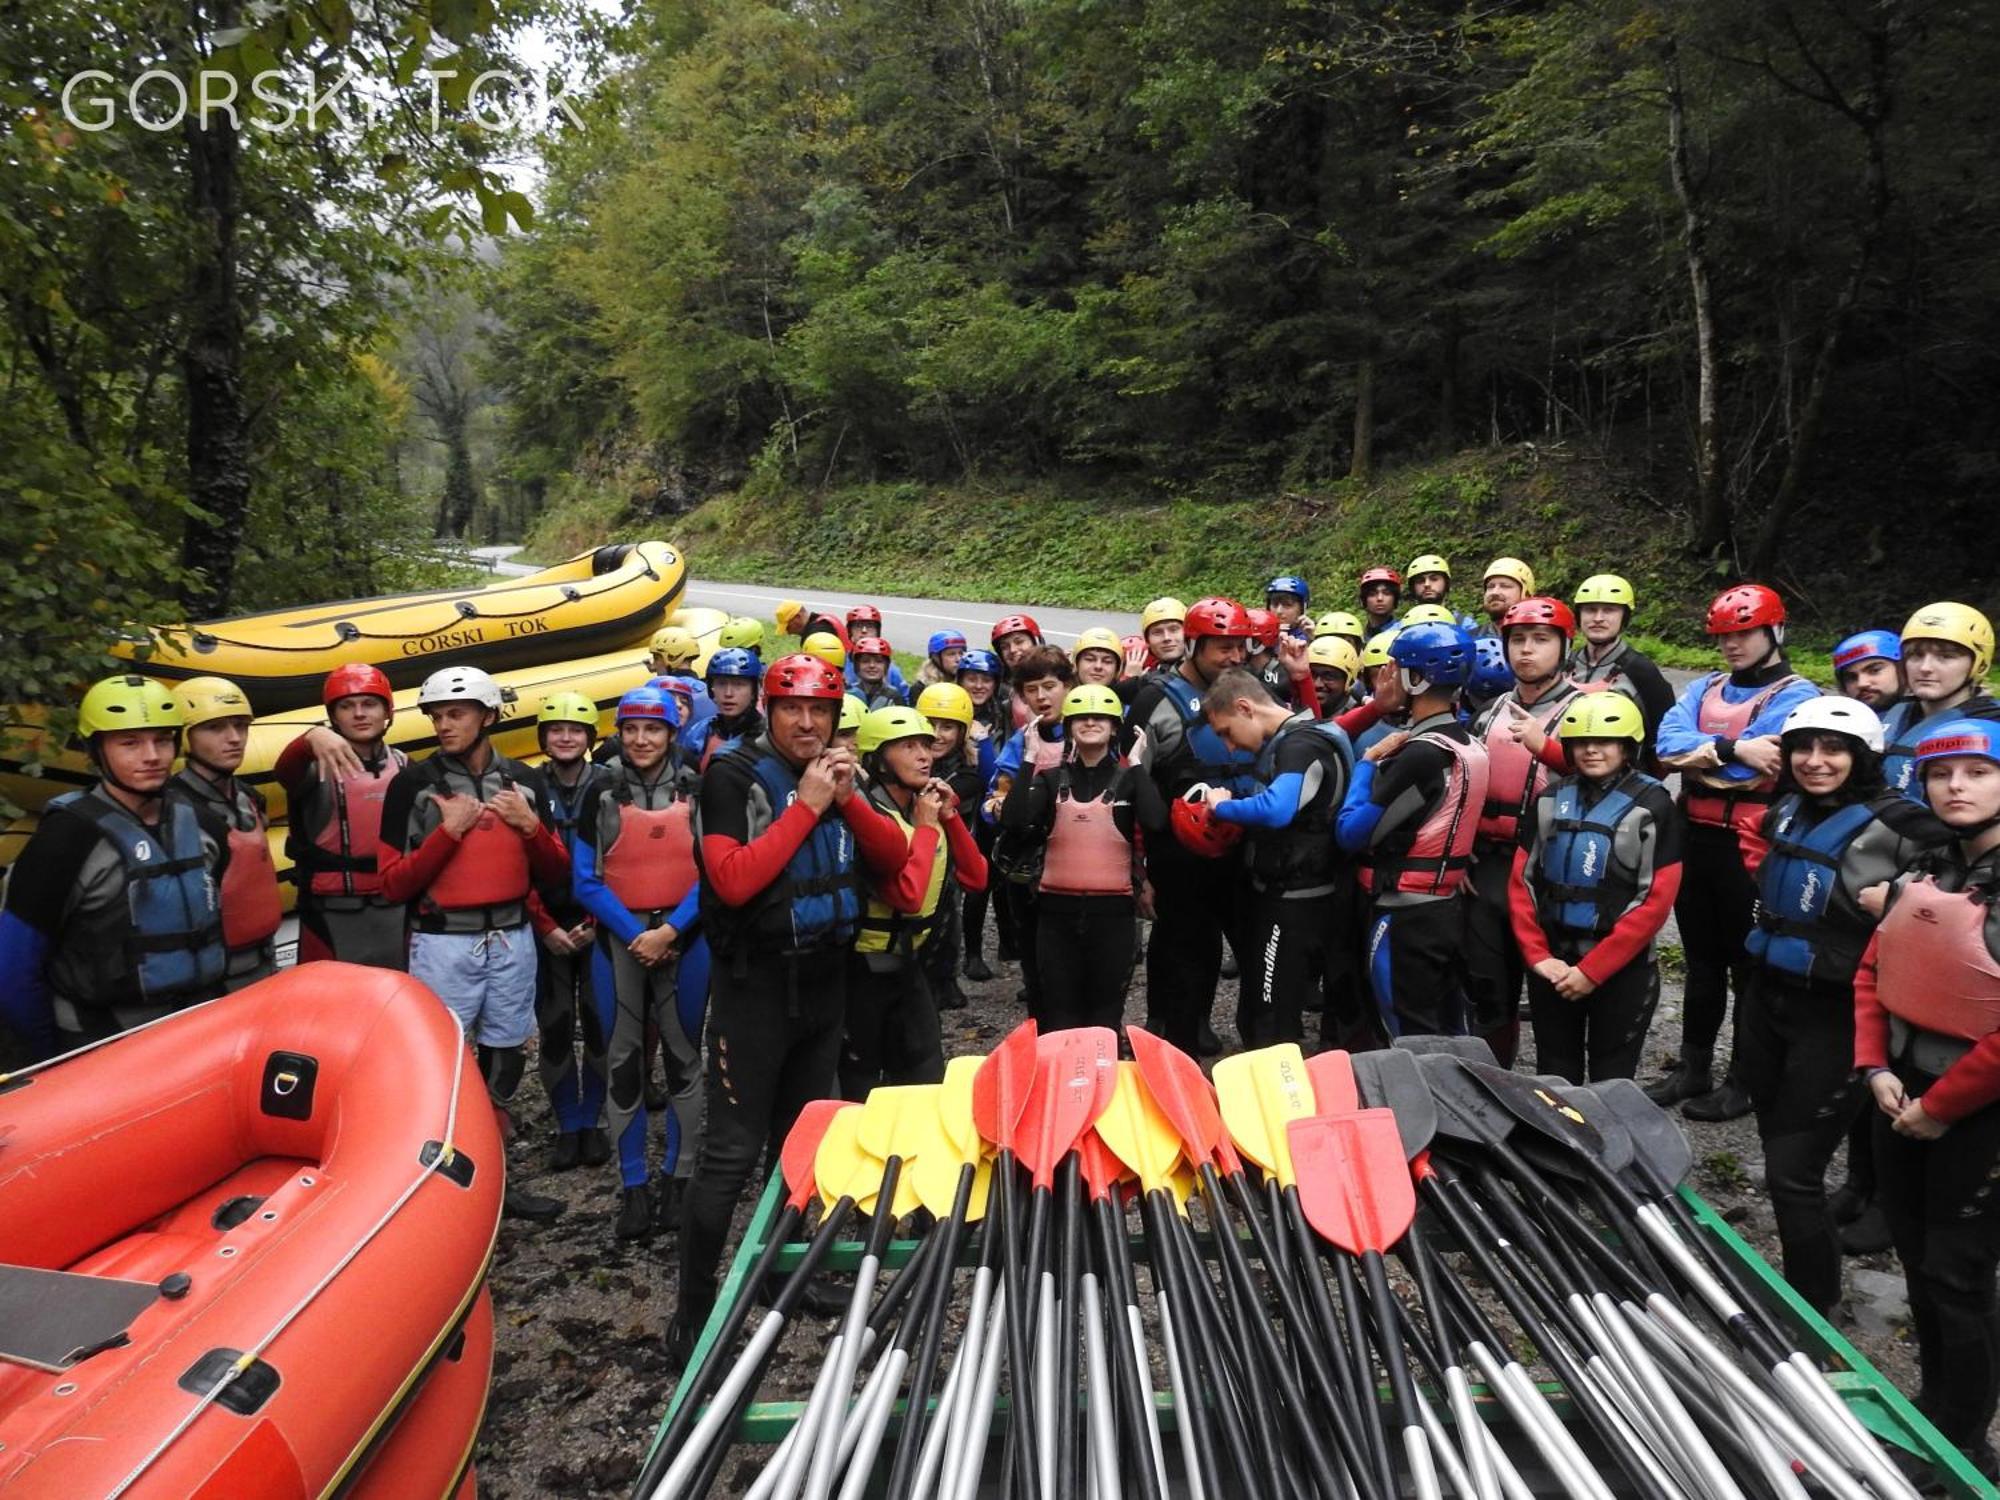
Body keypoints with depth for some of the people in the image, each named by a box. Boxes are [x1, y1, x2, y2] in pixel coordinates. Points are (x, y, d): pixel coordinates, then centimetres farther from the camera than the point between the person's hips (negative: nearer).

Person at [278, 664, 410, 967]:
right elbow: (285, 770, -33)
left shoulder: (403, 766, 6)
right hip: (332, 912, -4)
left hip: (394, 909, 4)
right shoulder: (320, 764, -9)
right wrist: (312, 738, -53)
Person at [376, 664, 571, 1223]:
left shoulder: (525, 781, 6)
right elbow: (395, 884, -7)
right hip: (443, 944, -4)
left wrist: (531, 826, -10)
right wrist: (448, 831, -17)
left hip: (512, 940, 4)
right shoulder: (413, 783, -5)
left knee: (504, 1060, 14)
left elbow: (555, 875, 7)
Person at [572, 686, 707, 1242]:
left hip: (683, 937, 0)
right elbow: (587, 881, -2)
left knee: (683, 1054, 5)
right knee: (622, 1059, 1)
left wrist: (668, 931, -14)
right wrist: (636, 935, -11)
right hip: (618, 938, 0)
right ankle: (633, 1185, 10)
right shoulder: (602, 793, 2)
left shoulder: (694, 791, 1)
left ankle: (678, 1177, 16)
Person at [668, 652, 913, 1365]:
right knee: (731, 1153, -5)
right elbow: (733, 880, -23)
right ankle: (692, 1311, 5)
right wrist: (806, 805, -21)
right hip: (756, 984, -6)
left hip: (826, 980, 6)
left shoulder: (840, 774, 7)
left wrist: (848, 799, -12)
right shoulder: (733, 777, -10)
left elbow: (894, 858, 3)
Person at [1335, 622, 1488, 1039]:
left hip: (1405, 915, -9)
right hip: (1449, 907, 9)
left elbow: (1351, 833, -17)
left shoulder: (1420, 754, -20)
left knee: (1413, 1042, 0)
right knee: (1448, 1035, 17)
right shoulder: (1471, 744, 5)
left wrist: (1368, 761, -6)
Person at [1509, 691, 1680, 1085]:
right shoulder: (1550, 800, 5)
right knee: (1554, 1078, 14)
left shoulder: (1652, 805, -7)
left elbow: (1656, 901, -12)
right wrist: (1537, 955, -6)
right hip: (1551, 965, 4)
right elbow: (1521, 881, 5)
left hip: (1621, 971, -4)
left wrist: (1592, 970, -13)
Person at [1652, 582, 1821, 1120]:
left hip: (1751, 845, -6)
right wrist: (1731, 748, -18)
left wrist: (1694, 751, -11)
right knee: (1702, 961, 15)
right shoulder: (1704, 688, 14)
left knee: (1750, 964, 4)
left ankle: (1746, 1081, 15)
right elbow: (1666, 743, -5)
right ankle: (1693, 1069, 26)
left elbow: (1752, 764, -20)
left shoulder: (1796, 696, -4)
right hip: (1696, 838, 6)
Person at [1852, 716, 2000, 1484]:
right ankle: (1933, 1408, 36)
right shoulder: (1922, 873, 6)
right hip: (1901, 1095, 7)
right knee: (1917, 1261, 18)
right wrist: (1875, 1067, -2)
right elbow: (1871, 974, 10)